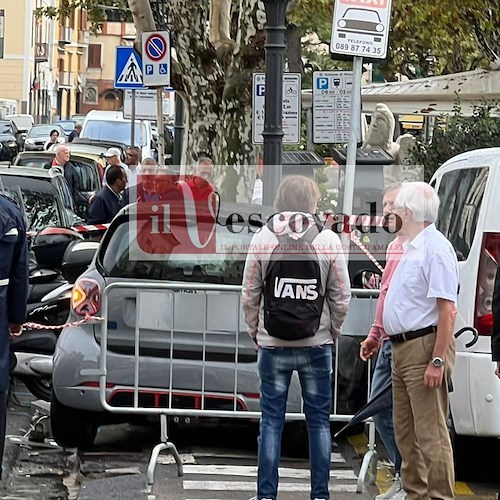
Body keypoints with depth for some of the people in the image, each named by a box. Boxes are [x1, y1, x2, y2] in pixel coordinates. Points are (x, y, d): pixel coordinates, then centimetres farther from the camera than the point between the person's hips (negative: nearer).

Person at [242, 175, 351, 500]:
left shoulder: (262, 239, -3)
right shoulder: (329, 241, -5)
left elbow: (250, 296, 0)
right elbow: (341, 298, -2)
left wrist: (255, 333, 13)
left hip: (273, 346, 0)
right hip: (317, 345, 0)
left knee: (271, 420, 6)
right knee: (319, 421, 8)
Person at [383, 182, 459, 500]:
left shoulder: (435, 248, -16)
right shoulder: (412, 248, 15)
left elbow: (447, 309, -21)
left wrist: (437, 361, -25)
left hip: (424, 347, -11)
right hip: (402, 349, 11)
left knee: (431, 435, -10)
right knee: (406, 434, 15)